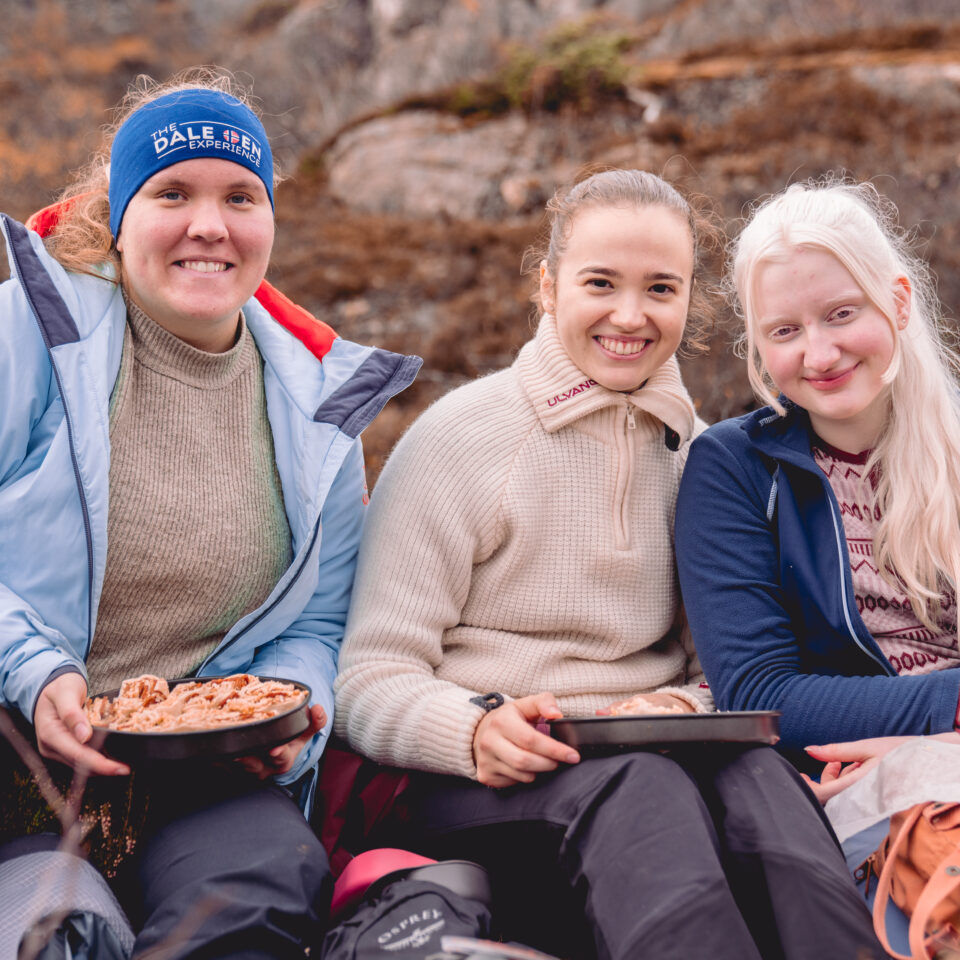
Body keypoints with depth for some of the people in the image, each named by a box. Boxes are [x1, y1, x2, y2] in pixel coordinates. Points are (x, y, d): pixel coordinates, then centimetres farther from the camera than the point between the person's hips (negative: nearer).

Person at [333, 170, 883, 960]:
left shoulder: (700, 454, 13)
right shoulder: (459, 438, -2)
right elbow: (371, 681, -4)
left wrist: (685, 707, -10)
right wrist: (478, 730, -25)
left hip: (654, 760, 4)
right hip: (482, 782, -3)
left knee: (755, 774, -31)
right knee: (641, 790, -37)